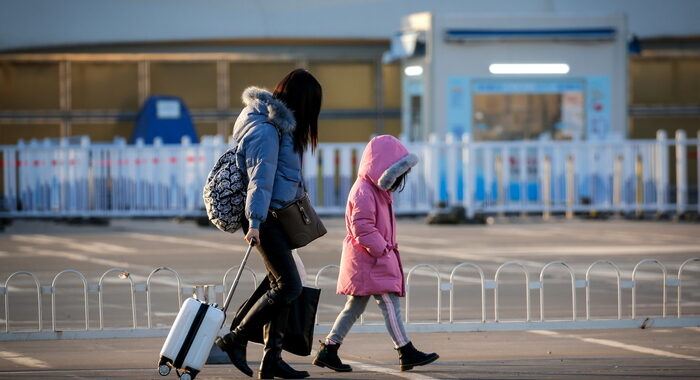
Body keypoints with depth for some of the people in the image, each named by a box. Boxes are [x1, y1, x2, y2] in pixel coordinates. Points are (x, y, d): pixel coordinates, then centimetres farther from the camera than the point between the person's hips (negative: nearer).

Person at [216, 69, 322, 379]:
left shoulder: (279, 124, 14)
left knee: (281, 285, 9)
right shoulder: (267, 129, -17)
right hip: (266, 218, -10)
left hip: (277, 216, 10)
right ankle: (235, 340, -5)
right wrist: (255, 222, -26)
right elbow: (260, 178, -22)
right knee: (289, 286, -12)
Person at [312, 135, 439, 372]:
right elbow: (362, 228, -23)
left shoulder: (378, 191, 19)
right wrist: (381, 249, -21)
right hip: (367, 258, -11)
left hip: (376, 258, 11)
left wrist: (386, 248, 16)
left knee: (355, 306, 11)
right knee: (389, 303, -10)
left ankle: (328, 350, 13)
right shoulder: (363, 193, -16)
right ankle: (406, 352, -10)